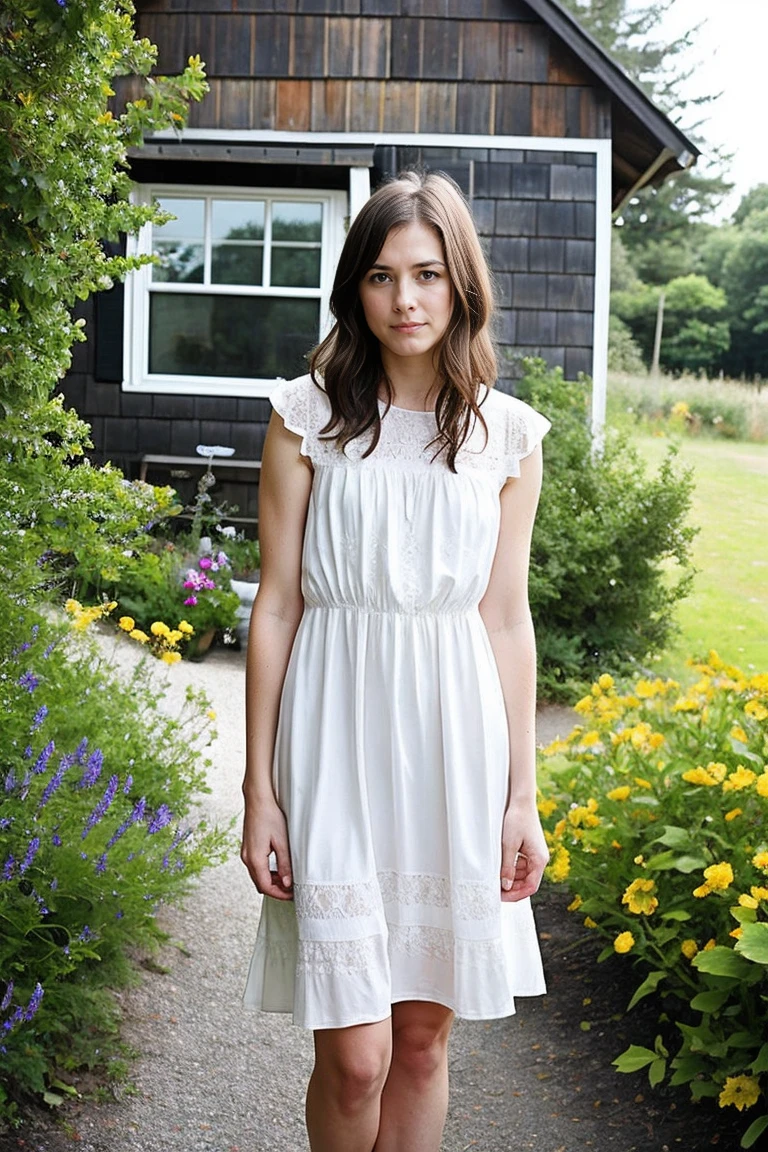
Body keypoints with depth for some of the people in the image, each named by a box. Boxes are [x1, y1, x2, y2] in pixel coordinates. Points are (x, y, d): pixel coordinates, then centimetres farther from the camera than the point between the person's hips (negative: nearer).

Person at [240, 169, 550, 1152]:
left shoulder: (508, 436, 5)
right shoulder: (308, 416, -1)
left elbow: (507, 619, 7)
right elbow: (275, 606, -1)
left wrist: (522, 797, 5)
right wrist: (259, 791, -2)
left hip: (457, 739, 2)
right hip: (338, 737, -2)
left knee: (423, 1036, 11)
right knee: (354, 1055, -1)